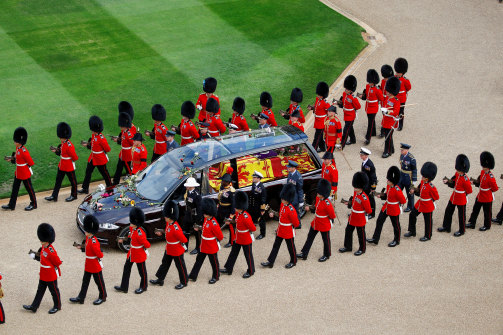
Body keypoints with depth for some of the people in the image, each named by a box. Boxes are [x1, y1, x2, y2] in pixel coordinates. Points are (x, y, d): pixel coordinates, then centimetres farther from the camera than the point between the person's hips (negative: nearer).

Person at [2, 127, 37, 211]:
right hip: (18, 173, 9)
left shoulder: (24, 151, -26)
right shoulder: (17, 148, 1)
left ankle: (33, 204, 23)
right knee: (15, 188, 14)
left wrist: (25, 166, -8)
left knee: (29, 188, 8)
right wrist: (12, 158, 3)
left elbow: (31, 163, -22)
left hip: (25, 174, -9)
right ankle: (11, 205, 22)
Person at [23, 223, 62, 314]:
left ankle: (57, 306, 28)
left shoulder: (51, 251, -28)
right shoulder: (44, 247, 0)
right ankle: (34, 307, 23)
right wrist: (36, 256, 5)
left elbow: (58, 262, -23)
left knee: (54, 291, 11)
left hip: (51, 275, -9)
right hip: (43, 275, 9)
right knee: (40, 290, 16)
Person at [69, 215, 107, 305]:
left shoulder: (94, 242, -28)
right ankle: (81, 298, 22)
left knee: (99, 281, 10)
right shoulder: (88, 238, 0)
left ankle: (102, 297, 27)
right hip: (88, 265, 9)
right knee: (85, 281, 14)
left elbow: (100, 255, -26)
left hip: (95, 266, -9)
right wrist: (81, 247, 3)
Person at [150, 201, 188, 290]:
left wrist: (182, 244, -11)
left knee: (180, 266, 8)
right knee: (165, 264, 19)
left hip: (177, 251, -9)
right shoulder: (168, 223, -3)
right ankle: (160, 280, 31)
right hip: (169, 249, 9)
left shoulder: (175, 227, -32)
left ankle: (183, 282, 25)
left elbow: (183, 239, -27)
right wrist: (162, 233, 4)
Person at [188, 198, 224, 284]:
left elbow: (220, 237, -20)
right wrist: (199, 228, 7)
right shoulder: (206, 219, -1)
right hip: (204, 246, 9)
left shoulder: (214, 224, -27)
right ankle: (193, 276, 23)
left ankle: (216, 277, 29)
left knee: (214, 263, 11)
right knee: (199, 260, 14)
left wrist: (214, 240, -5)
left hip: (212, 248, -9)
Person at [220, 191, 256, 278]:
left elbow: (253, 228, -23)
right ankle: (228, 269, 28)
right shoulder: (238, 213, -4)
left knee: (248, 255, 10)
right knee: (233, 253, 16)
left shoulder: (246, 217, -30)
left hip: (246, 240, -8)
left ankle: (251, 271, 27)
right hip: (238, 238, 8)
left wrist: (248, 231, -8)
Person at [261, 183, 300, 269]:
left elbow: (296, 223, -19)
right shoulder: (282, 204, -4)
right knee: (276, 246, 14)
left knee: (291, 248, 13)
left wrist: (291, 227, -3)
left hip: (288, 233, -8)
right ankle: (270, 262, 21)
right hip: (280, 231, 8)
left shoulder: (291, 210, -28)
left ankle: (293, 262, 33)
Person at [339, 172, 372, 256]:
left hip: (360, 220, -8)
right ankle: (348, 247, 34)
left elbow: (369, 211, -21)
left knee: (361, 235, 10)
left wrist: (362, 212, -6)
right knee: (348, 231, 18)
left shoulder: (364, 198, -27)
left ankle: (362, 249, 28)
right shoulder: (355, 193, -3)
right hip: (352, 218, 8)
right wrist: (349, 203, 5)